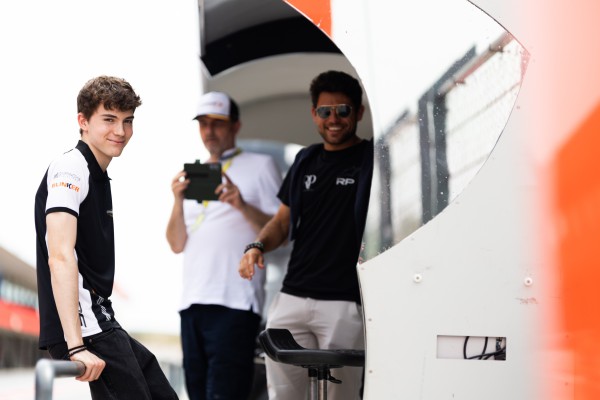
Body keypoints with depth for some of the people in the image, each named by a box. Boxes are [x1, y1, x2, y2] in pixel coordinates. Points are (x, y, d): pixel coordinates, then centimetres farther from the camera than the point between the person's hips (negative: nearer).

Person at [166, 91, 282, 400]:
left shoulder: (260, 166, 7)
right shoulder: (192, 175, 22)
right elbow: (177, 244, 15)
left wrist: (243, 206, -16)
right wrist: (178, 201, -2)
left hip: (234, 302, -6)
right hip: (192, 303, 6)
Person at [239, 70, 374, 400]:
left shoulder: (374, 159, 1)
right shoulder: (306, 161, 17)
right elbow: (283, 220, 22)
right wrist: (258, 246, 3)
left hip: (345, 303, -5)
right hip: (292, 297, 5)